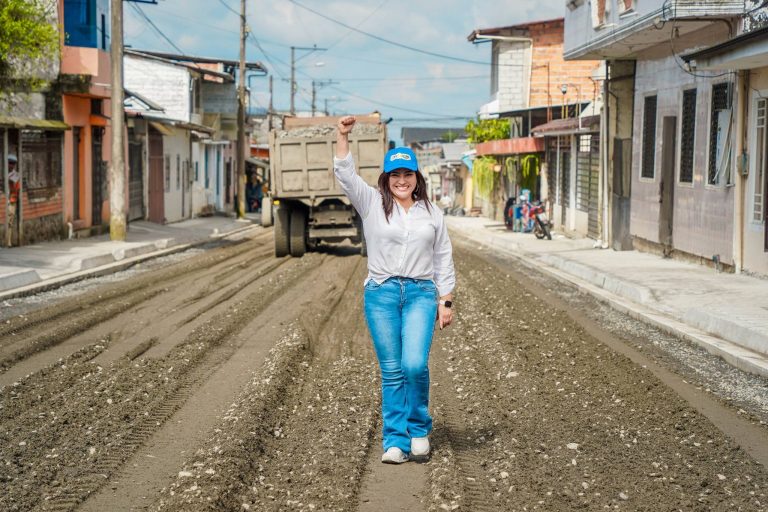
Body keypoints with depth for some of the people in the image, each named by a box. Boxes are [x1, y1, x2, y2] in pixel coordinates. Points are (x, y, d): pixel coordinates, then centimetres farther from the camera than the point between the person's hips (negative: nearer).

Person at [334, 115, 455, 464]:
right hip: (381, 294, 0)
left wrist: (446, 301, 9)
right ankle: (395, 441, 8)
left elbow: (444, 259, 15)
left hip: (421, 293, 0)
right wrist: (343, 137, -19)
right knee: (391, 372, 0)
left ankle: (419, 429, 9)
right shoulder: (372, 204, 7)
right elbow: (346, 175, -6)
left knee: (415, 365, -14)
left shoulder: (431, 213, 13)